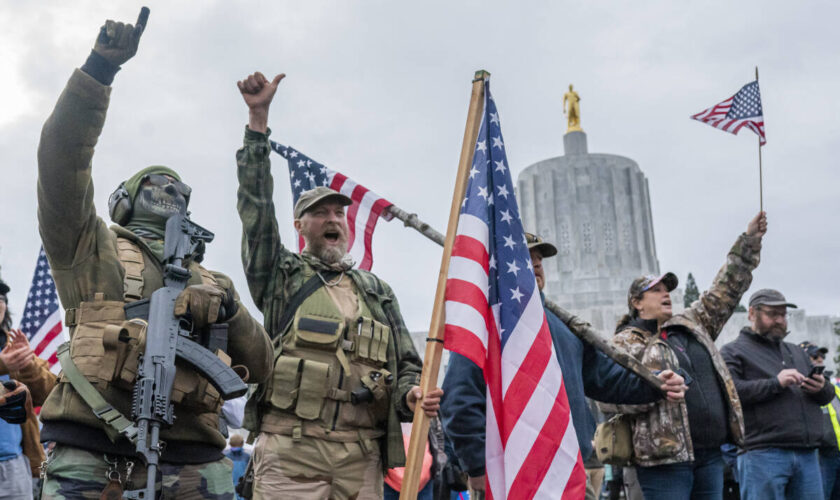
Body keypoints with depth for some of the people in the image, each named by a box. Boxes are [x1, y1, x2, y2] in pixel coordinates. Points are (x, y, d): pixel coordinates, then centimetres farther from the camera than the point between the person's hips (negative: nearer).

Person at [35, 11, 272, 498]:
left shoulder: (210, 282, 23)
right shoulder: (93, 248, 13)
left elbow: (260, 367, 17)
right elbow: (62, 159, -2)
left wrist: (228, 308, 0)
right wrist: (99, 67, -9)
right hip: (92, 459, -3)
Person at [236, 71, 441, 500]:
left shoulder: (378, 292, 20)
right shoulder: (280, 275, 11)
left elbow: (406, 365, 19)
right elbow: (256, 204, 1)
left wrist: (412, 395, -5)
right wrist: (258, 119, -3)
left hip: (362, 458, 3)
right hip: (290, 452, -3)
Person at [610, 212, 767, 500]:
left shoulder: (691, 325, 19)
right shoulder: (625, 343, 0)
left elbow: (725, 291, 22)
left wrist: (749, 241, 18)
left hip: (710, 454, 7)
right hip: (665, 456, -7)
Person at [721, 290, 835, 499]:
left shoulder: (796, 351, 26)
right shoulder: (733, 352, 3)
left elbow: (828, 394, 25)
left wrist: (822, 388, 0)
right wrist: (775, 383, -17)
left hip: (808, 454, 6)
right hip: (763, 453, -6)